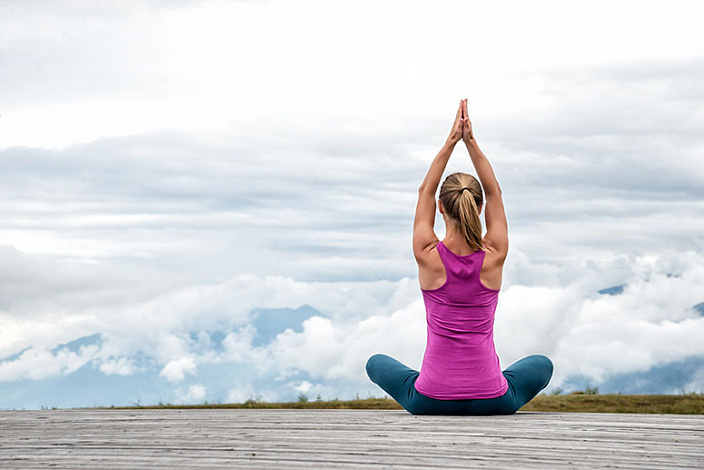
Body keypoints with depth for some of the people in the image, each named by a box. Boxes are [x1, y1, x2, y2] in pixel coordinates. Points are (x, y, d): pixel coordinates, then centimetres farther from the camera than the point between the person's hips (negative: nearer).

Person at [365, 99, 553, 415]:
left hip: (430, 401, -1)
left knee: (376, 363, 32)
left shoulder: (429, 256, -10)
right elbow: (494, 192, 5)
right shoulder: (494, 257, -8)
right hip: (492, 402, 1)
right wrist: (470, 141, 2)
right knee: (542, 365, 34)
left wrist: (452, 140, 4)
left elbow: (425, 190, 4)